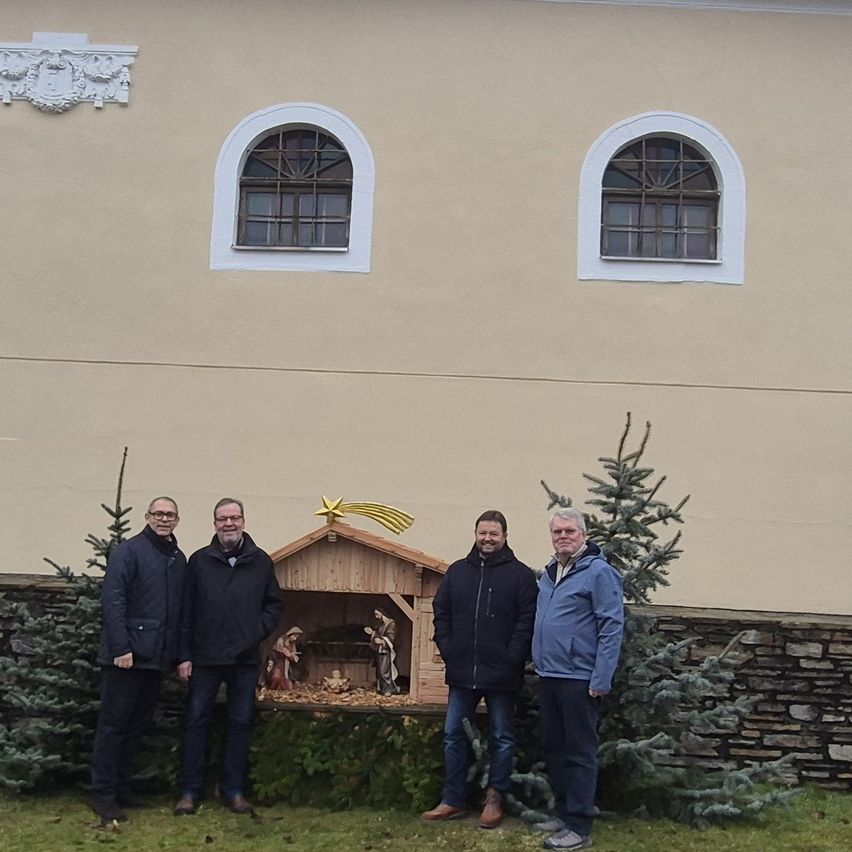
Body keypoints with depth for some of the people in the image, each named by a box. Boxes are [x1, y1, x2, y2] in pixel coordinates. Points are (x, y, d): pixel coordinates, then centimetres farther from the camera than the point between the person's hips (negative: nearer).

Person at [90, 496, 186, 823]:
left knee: (139, 724, 12)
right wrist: (120, 647, -20)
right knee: (114, 723, 1)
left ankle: (122, 786, 23)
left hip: (158, 657, 6)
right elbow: (112, 599, -14)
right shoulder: (129, 551, -6)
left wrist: (179, 654, 10)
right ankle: (103, 794, 8)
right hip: (127, 654, -6)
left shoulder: (179, 559, 13)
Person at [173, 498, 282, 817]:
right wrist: (184, 655, -3)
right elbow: (186, 611, 1)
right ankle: (190, 790, 15)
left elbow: (274, 605, 10)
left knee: (240, 723, 8)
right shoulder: (199, 561, 1)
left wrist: (257, 633, -7)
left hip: (245, 659, 1)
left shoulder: (261, 562, 4)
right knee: (197, 721, 5)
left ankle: (234, 789, 19)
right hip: (205, 658, -1)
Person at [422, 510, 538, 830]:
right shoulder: (457, 571, 8)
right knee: (454, 735, 9)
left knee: (502, 738, 7)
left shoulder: (520, 574, -4)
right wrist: (448, 649, 0)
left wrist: (511, 658, -15)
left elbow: (527, 620, -9)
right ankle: (453, 800, 20)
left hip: (501, 673, -4)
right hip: (462, 671, 4)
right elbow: (441, 612, 11)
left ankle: (494, 799, 21)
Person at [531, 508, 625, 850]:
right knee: (554, 749, 16)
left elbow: (612, 627, -16)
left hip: (579, 679, -8)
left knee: (579, 754, -1)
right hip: (548, 677, 8)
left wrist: (601, 680, -19)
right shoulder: (549, 573, 13)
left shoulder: (599, 572, -12)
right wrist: (539, 662, 17)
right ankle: (563, 813, 29)